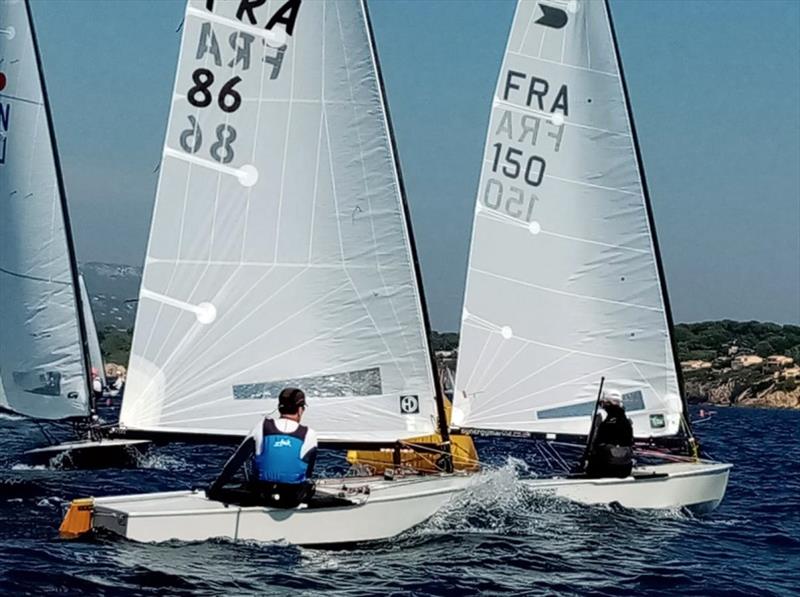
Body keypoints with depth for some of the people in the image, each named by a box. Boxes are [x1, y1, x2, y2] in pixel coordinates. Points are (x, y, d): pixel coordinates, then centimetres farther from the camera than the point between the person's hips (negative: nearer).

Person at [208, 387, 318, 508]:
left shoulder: (262, 427, -4)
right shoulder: (308, 435, -6)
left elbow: (236, 460, -3)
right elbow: (308, 474, 6)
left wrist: (215, 488, 3)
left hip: (262, 497, -1)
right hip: (293, 500, 1)